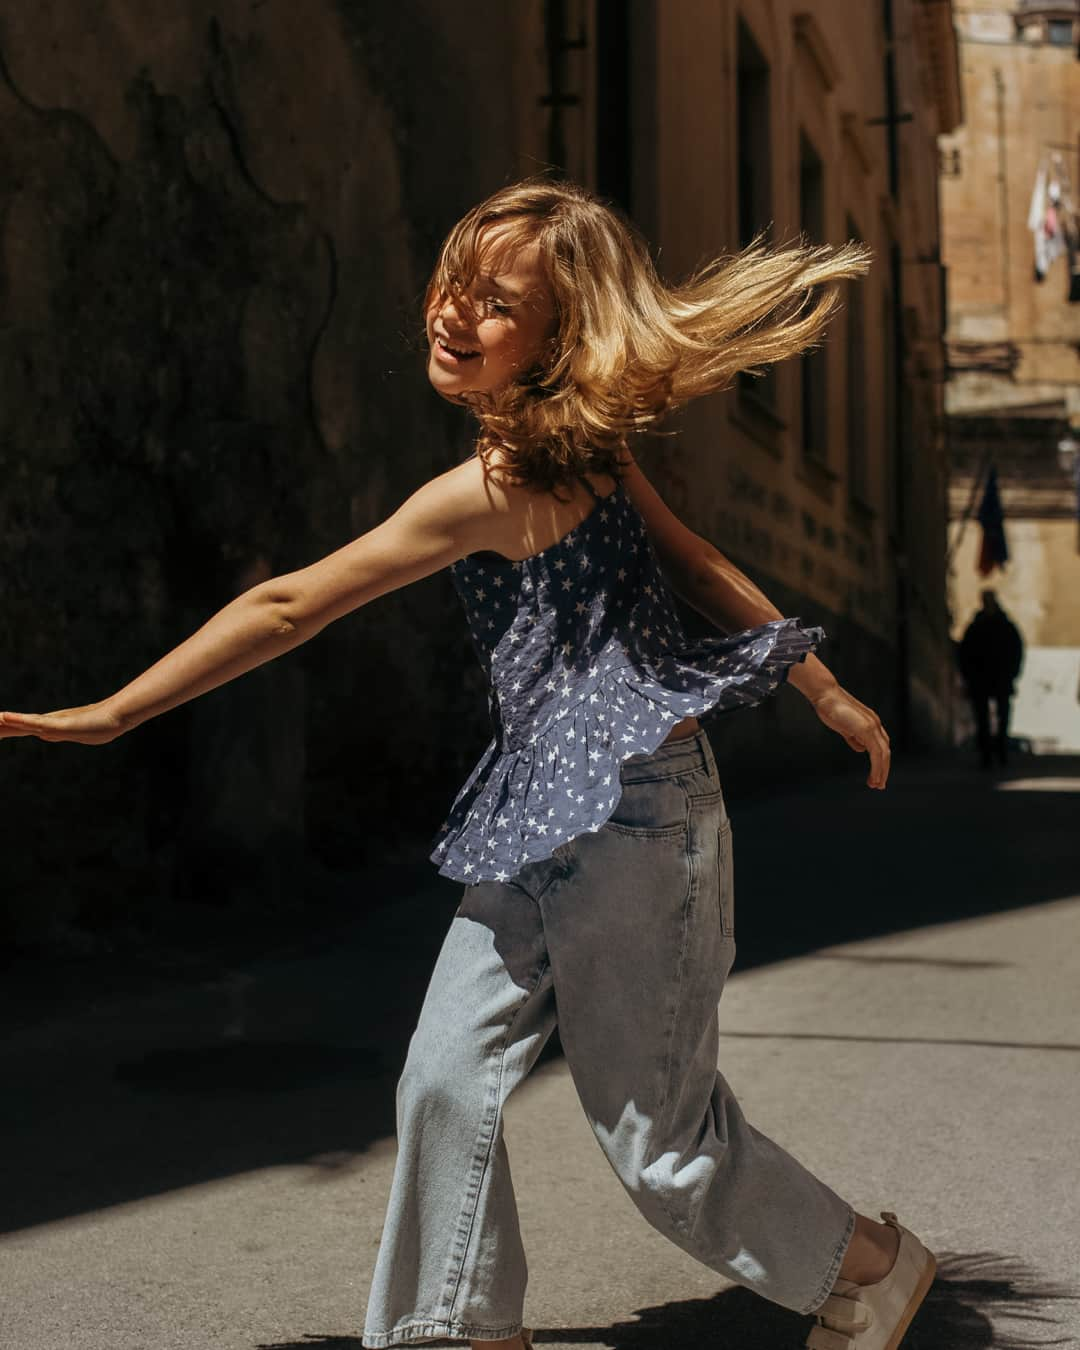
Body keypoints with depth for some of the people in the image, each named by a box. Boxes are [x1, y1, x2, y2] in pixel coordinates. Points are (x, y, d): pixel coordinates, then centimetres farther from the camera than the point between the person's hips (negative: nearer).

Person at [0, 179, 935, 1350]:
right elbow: (707, 570, 11)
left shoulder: (493, 491, -21)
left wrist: (109, 715, -10)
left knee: (655, 1133, 5)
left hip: (625, 823, -9)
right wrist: (830, 696, 19)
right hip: (547, 822, 9)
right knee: (448, 1079, 6)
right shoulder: (589, 452, 5)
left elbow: (287, 609, -17)